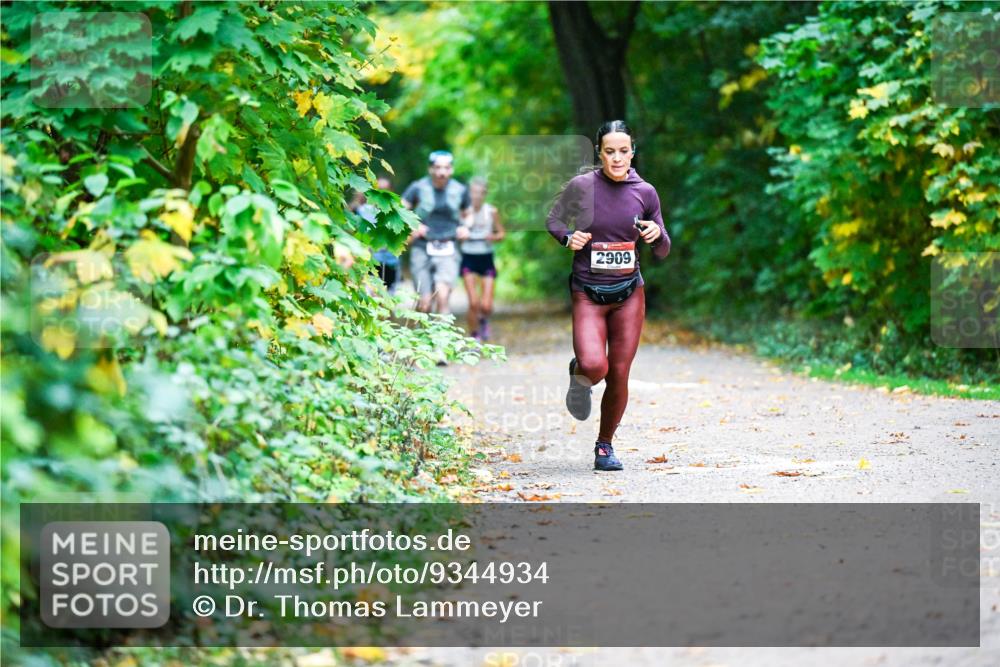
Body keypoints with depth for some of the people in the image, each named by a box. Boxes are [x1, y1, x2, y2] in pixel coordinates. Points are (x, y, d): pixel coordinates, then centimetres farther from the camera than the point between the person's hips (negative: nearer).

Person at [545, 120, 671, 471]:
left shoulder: (645, 192, -1)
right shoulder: (581, 186, -7)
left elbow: (662, 253, 7)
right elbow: (553, 219, 11)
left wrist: (657, 235, -15)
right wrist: (569, 237, -11)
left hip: (629, 293, 2)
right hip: (587, 294, -2)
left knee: (619, 375, 3)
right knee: (594, 366, -22)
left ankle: (605, 445, 25)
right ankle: (579, 376, 17)